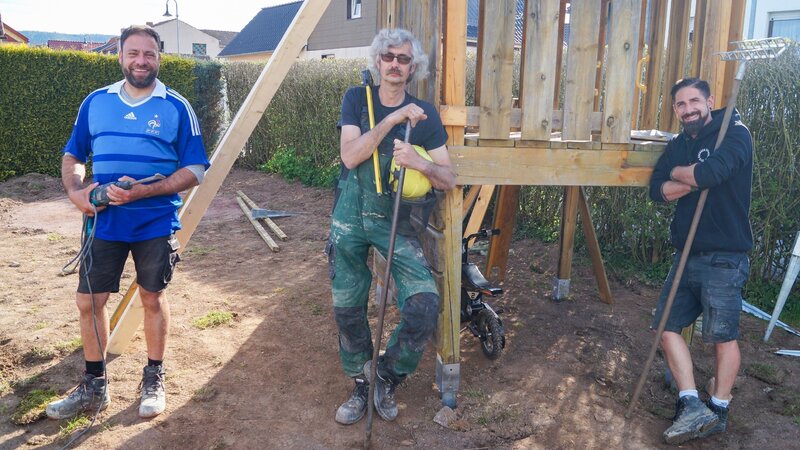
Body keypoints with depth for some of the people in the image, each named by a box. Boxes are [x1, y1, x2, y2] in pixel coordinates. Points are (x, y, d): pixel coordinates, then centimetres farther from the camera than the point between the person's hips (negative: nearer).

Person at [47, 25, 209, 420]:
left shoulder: (176, 108, -4)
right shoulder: (95, 102, 6)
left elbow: (194, 170, -8)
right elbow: (73, 155, 14)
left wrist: (142, 192, -19)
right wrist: (75, 191, -7)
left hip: (156, 223, -3)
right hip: (104, 221, 3)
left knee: (152, 298, 10)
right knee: (89, 301, 6)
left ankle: (154, 379, 28)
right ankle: (94, 387, 25)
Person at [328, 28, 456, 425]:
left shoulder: (425, 115, -2)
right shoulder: (357, 99, 0)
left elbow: (449, 180, -5)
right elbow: (350, 156, -15)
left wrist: (420, 162, -25)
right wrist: (391, 120, -23)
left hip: (396, 221, 0)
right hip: (351, 217, 1)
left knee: (424, 305, -16)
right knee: (347, 308, 7)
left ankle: (387, 378, 11)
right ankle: (360, 386, 30)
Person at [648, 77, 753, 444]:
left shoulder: (734, 133, -8)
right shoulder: (679, 145, 13)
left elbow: (711, 172, -27)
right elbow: (657, 189, 1)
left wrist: (679, 172, -5)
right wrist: (696, 180, -16)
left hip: (724, 258, -7)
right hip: (687, 255, 8)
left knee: (723, 336, 2)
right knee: (667, 326, 3)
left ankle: (718, 410, 18)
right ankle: (692, 408, 6)